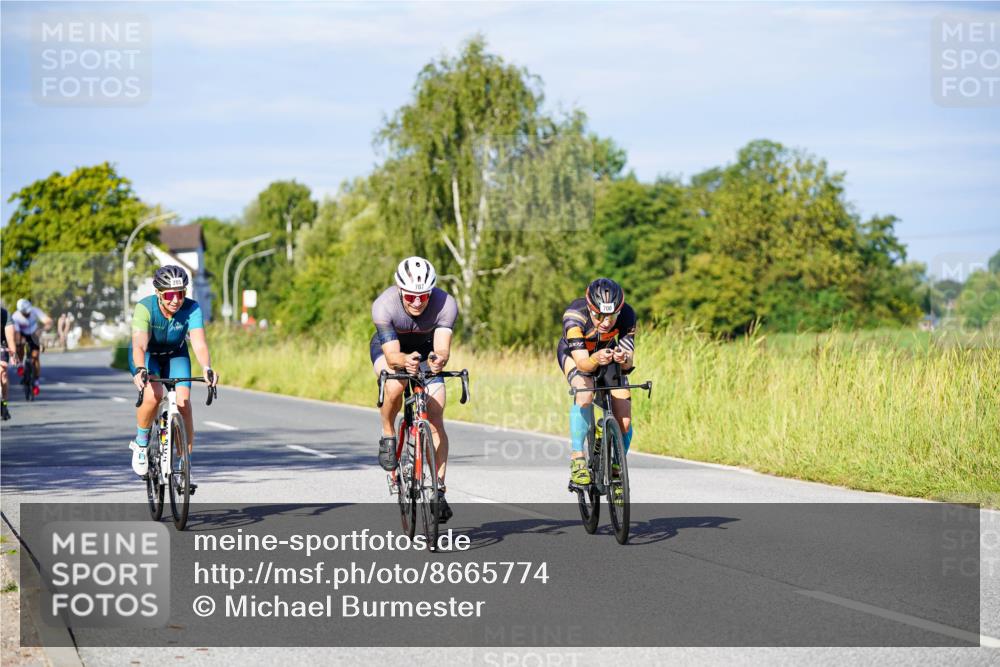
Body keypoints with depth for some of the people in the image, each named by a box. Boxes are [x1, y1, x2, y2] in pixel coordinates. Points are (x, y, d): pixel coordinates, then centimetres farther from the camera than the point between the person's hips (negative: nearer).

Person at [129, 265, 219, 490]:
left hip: (175, 355, 2)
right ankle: (140, 443, -5)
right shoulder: (145, 308, -32)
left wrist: (207, 368, -58)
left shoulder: (191, 309, -27)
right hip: (147, 356, -2)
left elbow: (199, 343, -38)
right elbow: (139, 345, -43)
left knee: (183, 404, -18)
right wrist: (140, 370, -62)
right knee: (153, 395, -32)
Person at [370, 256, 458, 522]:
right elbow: (392, 355, -39)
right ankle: (388, 436, -9)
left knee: (436, 421, -10)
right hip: (388, 348, -2)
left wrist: (438, 360, -64)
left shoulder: (445, 304, -32)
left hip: (426, 351, 2)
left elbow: (442, 348, -41)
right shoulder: (384, 305, -35)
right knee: (396, 385, -36)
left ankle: (438, 490, -2)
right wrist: (405, 361, -62)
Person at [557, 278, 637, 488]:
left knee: (624, 421, -11)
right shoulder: (574, 316, -38)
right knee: (585, 395, -34)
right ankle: (577, 459, -24)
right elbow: (582, 362, -39)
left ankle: (617, 469, 12)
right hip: (574, 355, -2)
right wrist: (596, 359, -61)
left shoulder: (627, 316, -31)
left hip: (609, 354, 2)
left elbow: (629, 363, -32)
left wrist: (624, 359, -55)